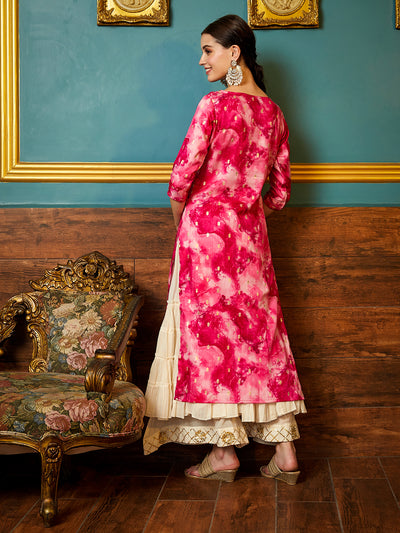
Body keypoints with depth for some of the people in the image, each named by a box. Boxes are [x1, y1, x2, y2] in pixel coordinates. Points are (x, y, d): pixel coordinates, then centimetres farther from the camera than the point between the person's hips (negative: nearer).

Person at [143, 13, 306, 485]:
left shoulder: (215, 104, -10)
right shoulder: (274, 113, 10)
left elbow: (183, 173, -14)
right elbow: (280, 190, 13)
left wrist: (180, 218, 3)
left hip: (206, 225, -6)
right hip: (251, 233, 6)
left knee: (209, 330, 1)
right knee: (261, 330, 8)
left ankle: (225, 450, 6)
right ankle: (285, 450, 11)